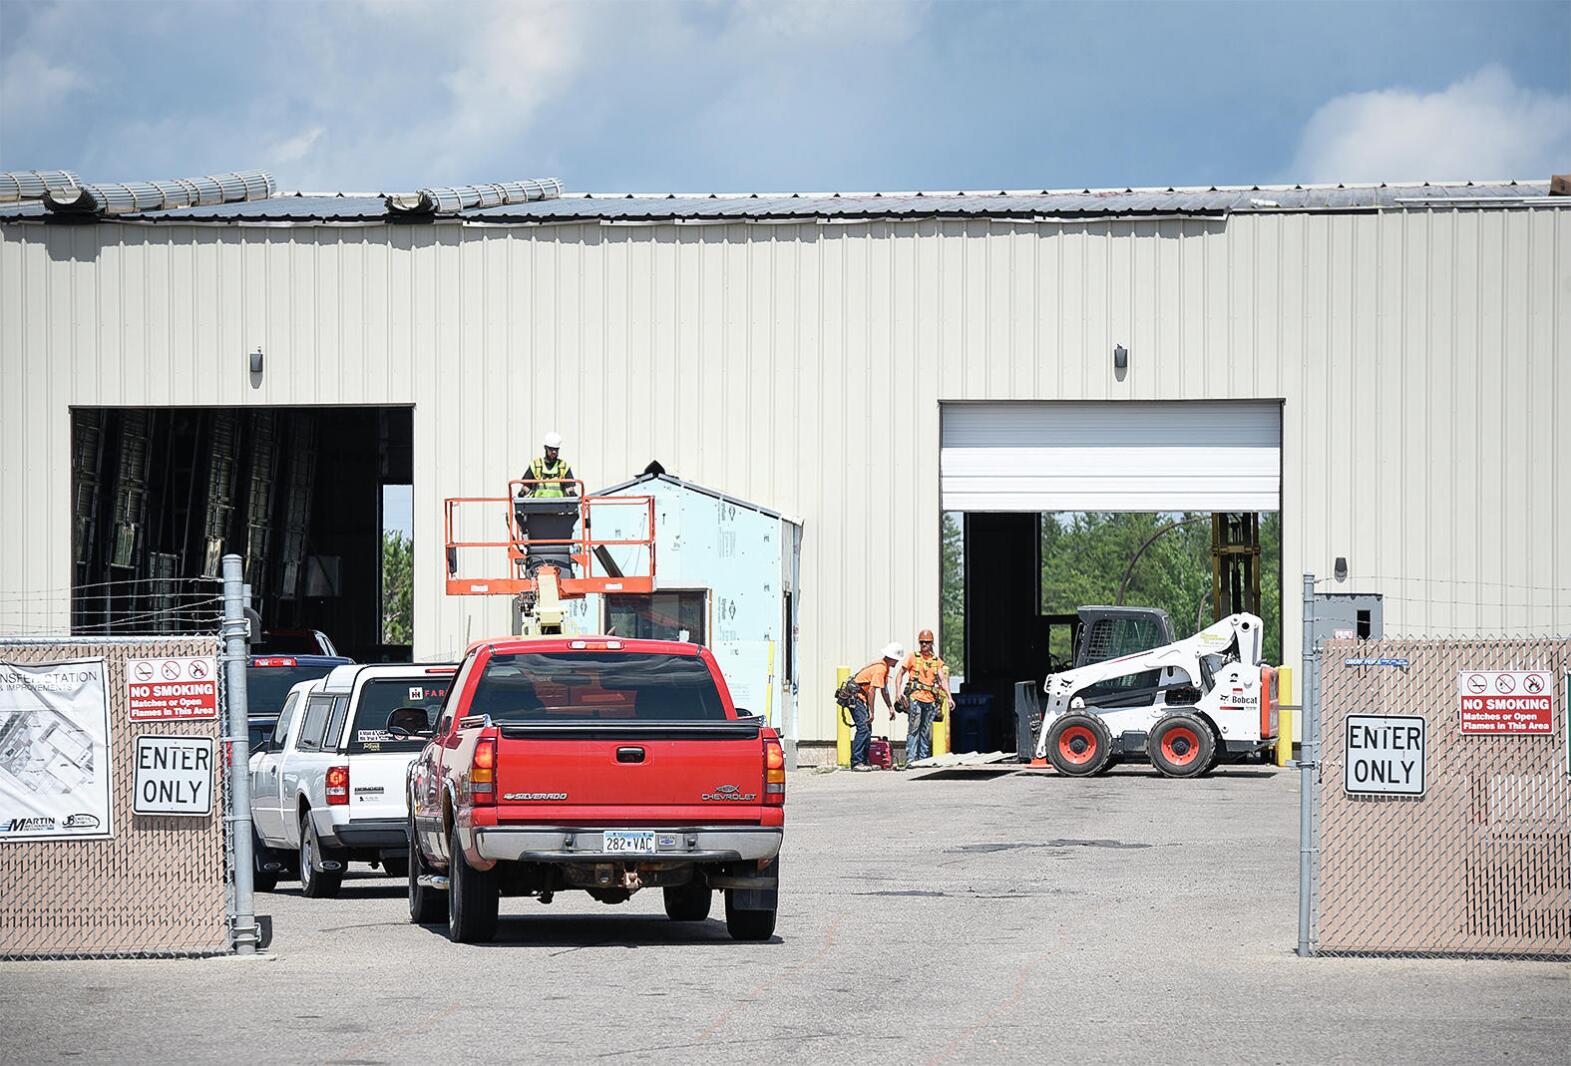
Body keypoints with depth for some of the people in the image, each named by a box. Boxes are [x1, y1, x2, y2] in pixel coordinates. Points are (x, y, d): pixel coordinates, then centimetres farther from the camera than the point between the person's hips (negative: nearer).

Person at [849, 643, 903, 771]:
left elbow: (884, 690, 26)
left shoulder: (884, 667, 14)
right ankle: (856, 762, -22)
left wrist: (890, 707, 27)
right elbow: (871, 691, -22)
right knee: (863, 728, -17)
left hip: (860, 697, 11)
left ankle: (864, 761, 14)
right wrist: (871, 712, -19)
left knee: (867, 729, 12)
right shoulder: (880, 668, -19)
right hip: (855, 697, -11)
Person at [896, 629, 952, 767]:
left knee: (926, 731, 8)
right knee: (914, 728, -9)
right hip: (915, 698, -3)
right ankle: (910, 758, -12)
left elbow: (943, 679, 5)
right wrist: (899, 692, -7)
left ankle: (924, 759, 14)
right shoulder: (913, 657, 5)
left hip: (930, 700, 3)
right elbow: (900, 675, 6)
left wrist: (949, 697, -8)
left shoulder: (937, 661, 12)